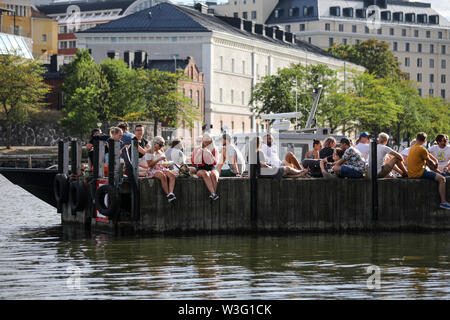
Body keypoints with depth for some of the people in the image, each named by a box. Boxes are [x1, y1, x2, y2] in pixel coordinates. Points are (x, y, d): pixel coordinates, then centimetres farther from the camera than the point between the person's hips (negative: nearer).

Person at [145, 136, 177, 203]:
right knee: (163, 176, -38)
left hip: (162, 168, 6)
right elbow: (149, 165, -10)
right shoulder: (150, 152, -2)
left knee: (172, 175, -27)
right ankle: (168, 195, -39)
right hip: (153, 170, -6)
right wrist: (159, 159, -17)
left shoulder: (161, 150, 18)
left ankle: (171, 193, -45)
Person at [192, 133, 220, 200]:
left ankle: (213, 194, -42)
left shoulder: (214, 150, 9)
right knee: (205, 174, -38)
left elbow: (215, 162, -4)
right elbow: (194, 162, 2)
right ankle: (213, 194, -50)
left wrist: (209, 154, -17)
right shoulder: (197, 150, 10)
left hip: (212, 169, 1)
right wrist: (198, 153, -11)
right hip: (201, 169, -1)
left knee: (213, 175, -37)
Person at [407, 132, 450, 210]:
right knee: (441, 179, -13)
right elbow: (430, 162, -4)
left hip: (411, 174, 9)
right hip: (419, 173, -9)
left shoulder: (412, 148, 13)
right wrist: (435, 163, 17)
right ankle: (443, 202, -20)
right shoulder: (422, 149, -13)